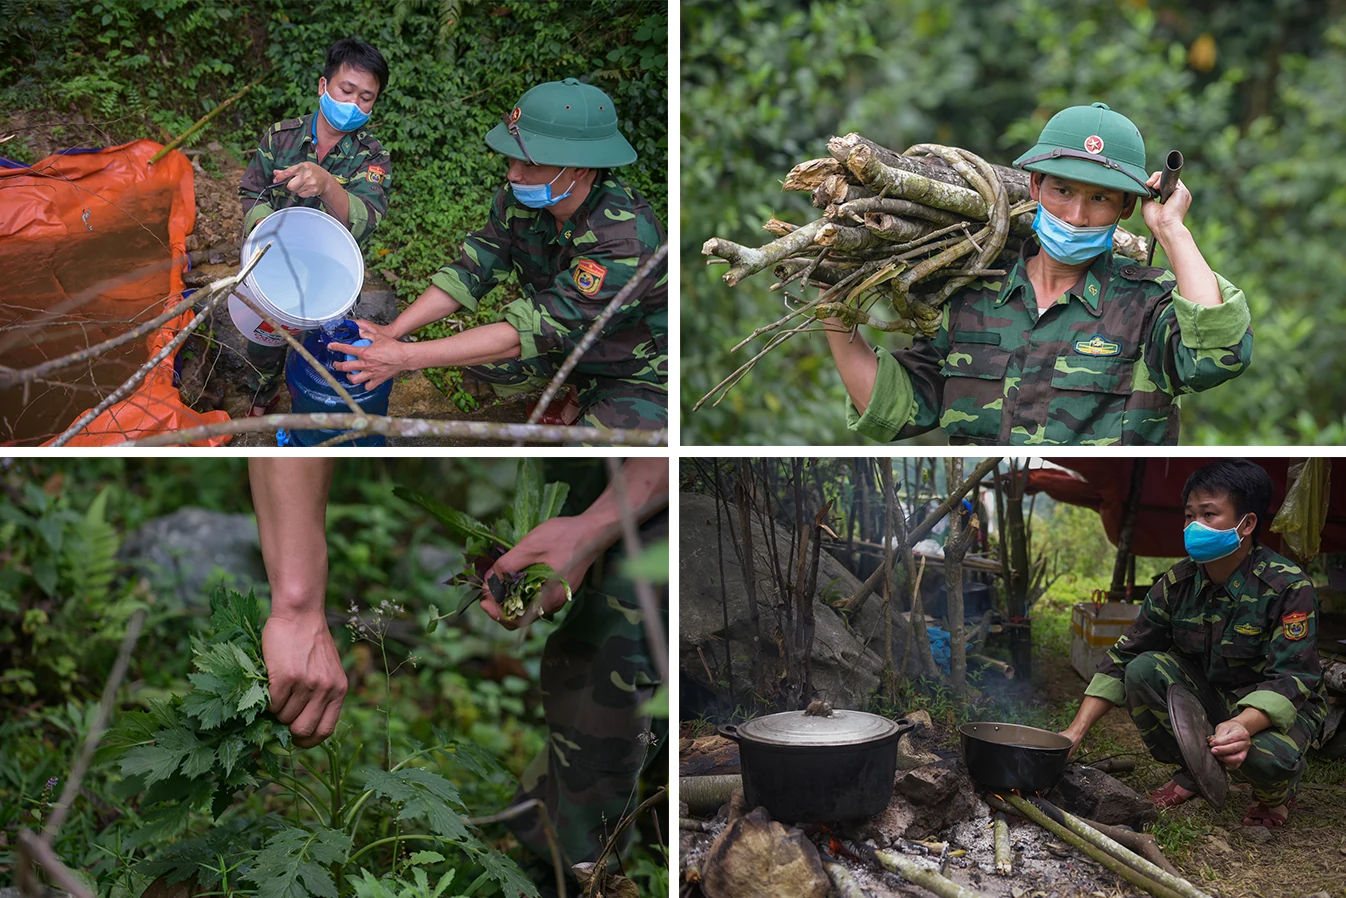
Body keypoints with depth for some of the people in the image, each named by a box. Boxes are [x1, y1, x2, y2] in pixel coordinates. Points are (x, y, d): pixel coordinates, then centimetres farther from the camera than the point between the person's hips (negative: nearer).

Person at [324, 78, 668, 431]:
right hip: (563, 341, 7)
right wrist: (392, 331, -22)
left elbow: (528, 333, -40)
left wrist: (405, 357, -41)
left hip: (637, 371, -7)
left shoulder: (626, 240, -38)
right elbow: (470, 272, -8)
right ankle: (580, 391, 16)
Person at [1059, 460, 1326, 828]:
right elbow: (1123, 656, -6)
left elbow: (1291, 680, -26)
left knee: (1267, 756, -37)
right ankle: (1192, 772, 3)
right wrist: (1076, 730, -16)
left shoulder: (1288, 586, -21)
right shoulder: (1178, 583, -7)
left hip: (1274, 709, -4)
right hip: (1209, 696, 5)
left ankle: (1274, 792, 4)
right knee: (1142, 670, -21)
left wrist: (1243, 725, -47)